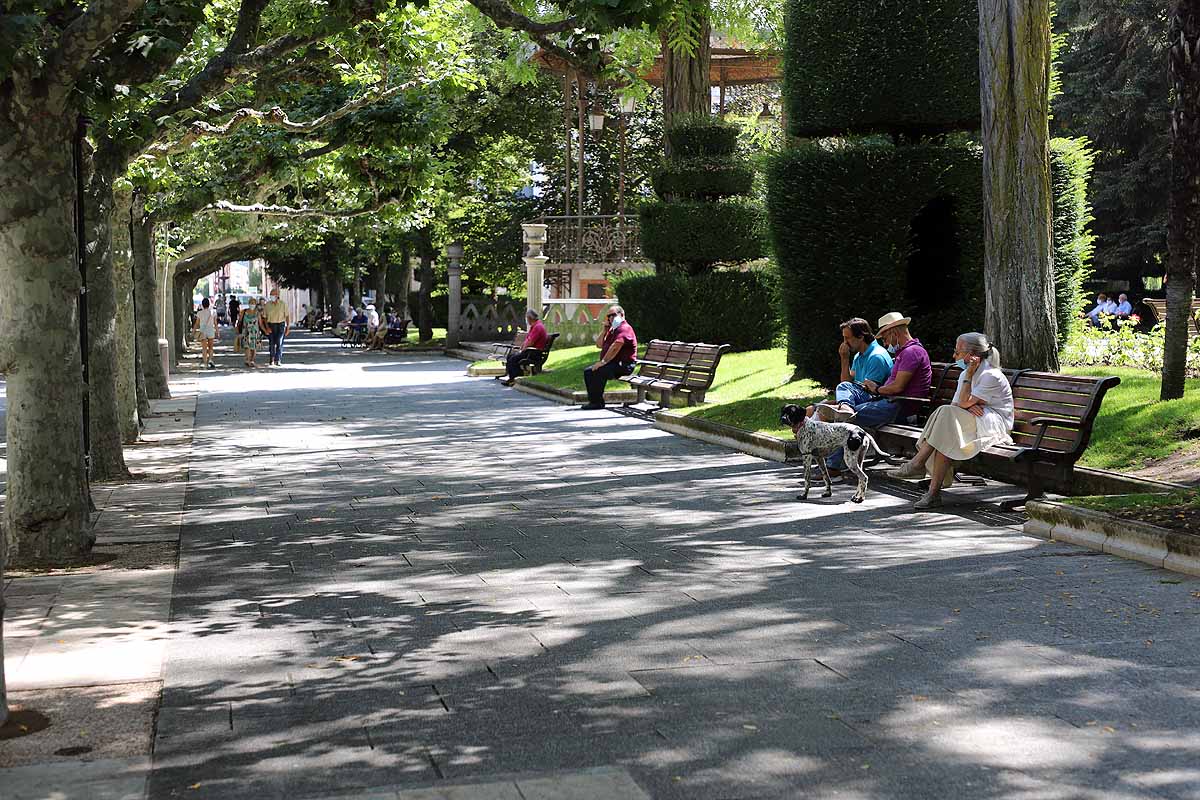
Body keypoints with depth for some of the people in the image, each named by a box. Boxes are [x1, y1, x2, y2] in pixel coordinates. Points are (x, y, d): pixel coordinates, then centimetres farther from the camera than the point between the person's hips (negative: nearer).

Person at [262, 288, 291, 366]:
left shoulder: (282, 304, 0)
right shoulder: (267, 305, 3)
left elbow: (287, 316, 4)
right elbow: (264, 317, 4)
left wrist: (288, 327, -1)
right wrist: (267, 327, -8)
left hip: (280, 325, -2)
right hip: (271, 325, 2)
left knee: (279, 343, -12)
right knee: (271, 344, 4)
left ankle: (278, 360, -13)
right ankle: (272, 360, 15)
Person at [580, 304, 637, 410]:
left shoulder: (624, 328, -12)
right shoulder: (612, 329, 22)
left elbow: (615, 347, -24)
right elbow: (599, 344, 18)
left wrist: (603, 361, -23)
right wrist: (605, 328, 9)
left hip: (623, 365, -10)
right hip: (613, 364, 10)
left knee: (598, 371, -29)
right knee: (588, 371, 0)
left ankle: (597, 402, -21)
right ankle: (593, 400, -3)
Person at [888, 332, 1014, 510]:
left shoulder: (991, 376, -12)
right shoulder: (966, 374, 17)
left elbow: (964, 402, -19)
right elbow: (956, 403, 9)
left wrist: (969, 375, -12)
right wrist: (969, 406, -13)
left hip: (993, 425, -8)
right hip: (970, 423, 8)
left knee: (947, 414, -28)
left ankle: (918, 464, -26)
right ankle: (934, 492, -32)